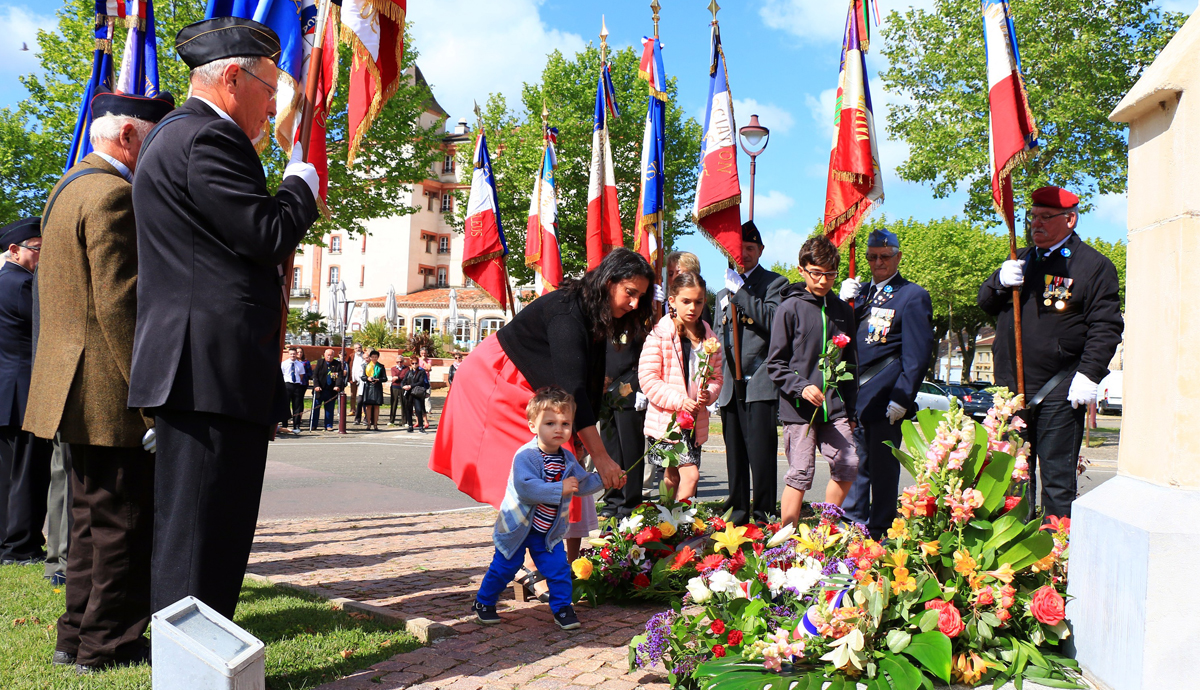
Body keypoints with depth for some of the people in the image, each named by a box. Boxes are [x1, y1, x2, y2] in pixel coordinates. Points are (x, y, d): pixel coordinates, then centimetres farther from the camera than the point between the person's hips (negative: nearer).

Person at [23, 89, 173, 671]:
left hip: (79, 395, 11)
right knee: (124, 522, -1)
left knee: (93, 519, 17)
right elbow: (120, 305, -22)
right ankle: (108, 645, 8)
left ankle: (79, 635, 27)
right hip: (113, 395, -11)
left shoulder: (72, 185, 19)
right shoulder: (113, 193, -15)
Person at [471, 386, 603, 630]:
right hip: (517, 527, -5)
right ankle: (483, 603, 28)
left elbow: (582, 483, 9)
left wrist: (603, 479, -6)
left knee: (559, 568, 0)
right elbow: (526, 488, -37)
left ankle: (562, 608, 18)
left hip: (548, 532, 5)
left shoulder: (567, 459, -2)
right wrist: (559, 489, -37)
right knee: (504, 568, 7)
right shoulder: (525, 456, -25)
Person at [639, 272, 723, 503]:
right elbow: (647, 378, -12)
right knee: (690, 474, -14)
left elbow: (716, 376, 14)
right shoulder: (659, 334, -8)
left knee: (673, 477, 12)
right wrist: (678, 400, -20)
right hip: (666, 419, -5)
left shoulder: (708, 338, 10)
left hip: (695, 421, 6)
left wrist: (708, 395, -8)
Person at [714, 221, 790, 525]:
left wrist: (740, 291, -13)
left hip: (759, 384, -6)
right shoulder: (723, 294, 24)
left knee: (760, 452, -9)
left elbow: (772, 320, -15)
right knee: (734, 454, 8)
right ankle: (739, 510, 15)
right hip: (730, 387, 6)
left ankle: (764, 515, -3)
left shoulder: (775, 283, 5)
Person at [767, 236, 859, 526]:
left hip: (835, 407, 5)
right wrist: (801, 387, -18)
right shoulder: (791, 308, -3)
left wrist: (850, 410, 14)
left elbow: (850, 364, 17)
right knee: (800, 475, -2)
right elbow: (775, 363, -4)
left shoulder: (843, 310, 11)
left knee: (848, 465, 0)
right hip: (799, 408, -4)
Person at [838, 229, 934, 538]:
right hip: (853, 396, 6)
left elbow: (918, 351, -7)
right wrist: (844, 303, -2)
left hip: (884, 397, -6)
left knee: (882, 466, 1)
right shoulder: (861, 292, 18)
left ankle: (879, 534, 12)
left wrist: (902, 398, -15)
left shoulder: (913, 295, -1)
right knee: (854, 464, 12)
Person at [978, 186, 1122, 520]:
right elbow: (985, 302, 17)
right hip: (1012, 389, 6)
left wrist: (1089, 375, -15)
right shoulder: (1022, 260, 17)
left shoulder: (1094, 265, 0)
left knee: (1057, 477, -2)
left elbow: (1105, 327, -6)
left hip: (1059, 393, -6)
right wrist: (1000, 281, -4)